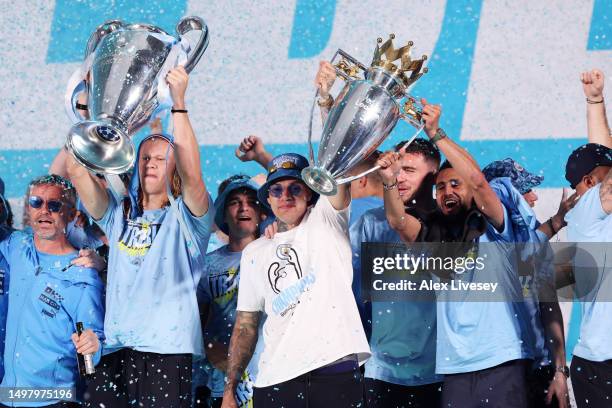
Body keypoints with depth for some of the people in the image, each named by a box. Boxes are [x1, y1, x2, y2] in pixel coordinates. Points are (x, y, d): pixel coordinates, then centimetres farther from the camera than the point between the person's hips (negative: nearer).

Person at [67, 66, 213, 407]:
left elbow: (192, 174, -13)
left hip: (168, 351, -4)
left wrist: (179, 103, -18)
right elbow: (77, 169, 9)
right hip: (115, 351, 4)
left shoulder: (184, 218, 6)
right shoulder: (119, 216, 18)